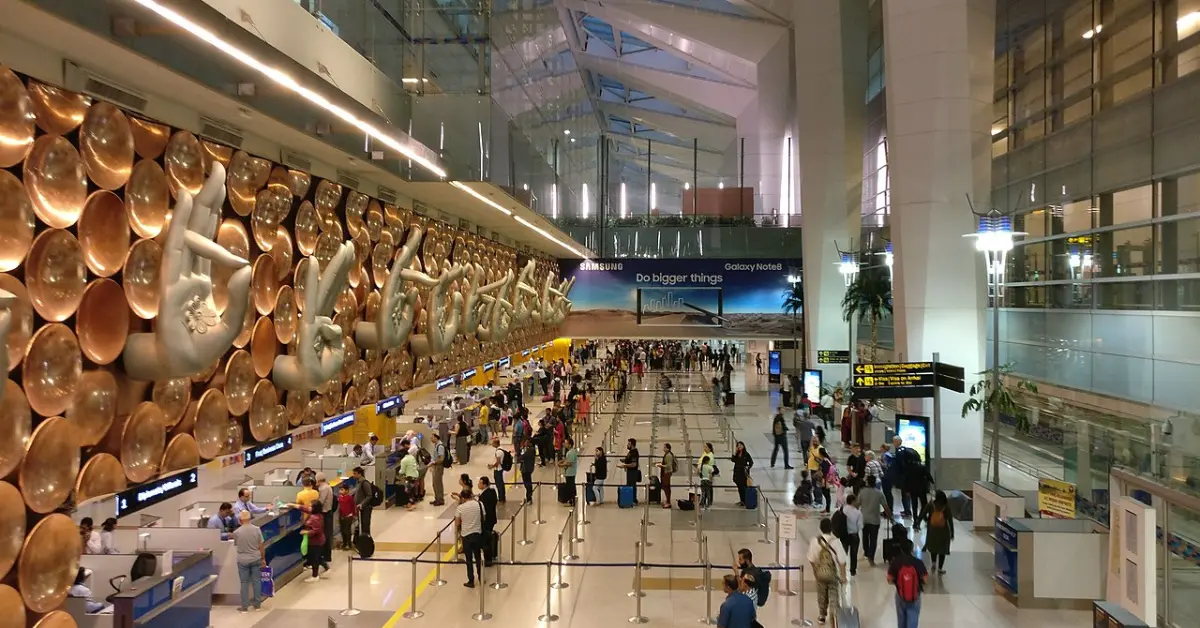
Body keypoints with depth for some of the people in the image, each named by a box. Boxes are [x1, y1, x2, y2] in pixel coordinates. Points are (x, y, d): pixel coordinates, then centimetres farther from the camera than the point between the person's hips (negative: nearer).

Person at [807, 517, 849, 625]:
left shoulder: (814, 541, -13)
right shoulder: (836, 541, -19)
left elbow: (811, 559, -4)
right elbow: (842, 561, -15)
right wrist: (843, 575, -4)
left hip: (820, 572, 2)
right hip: (833, 573, -2)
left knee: (821, 595, 20)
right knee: (833, 595, 12)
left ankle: (821, 616, 33)